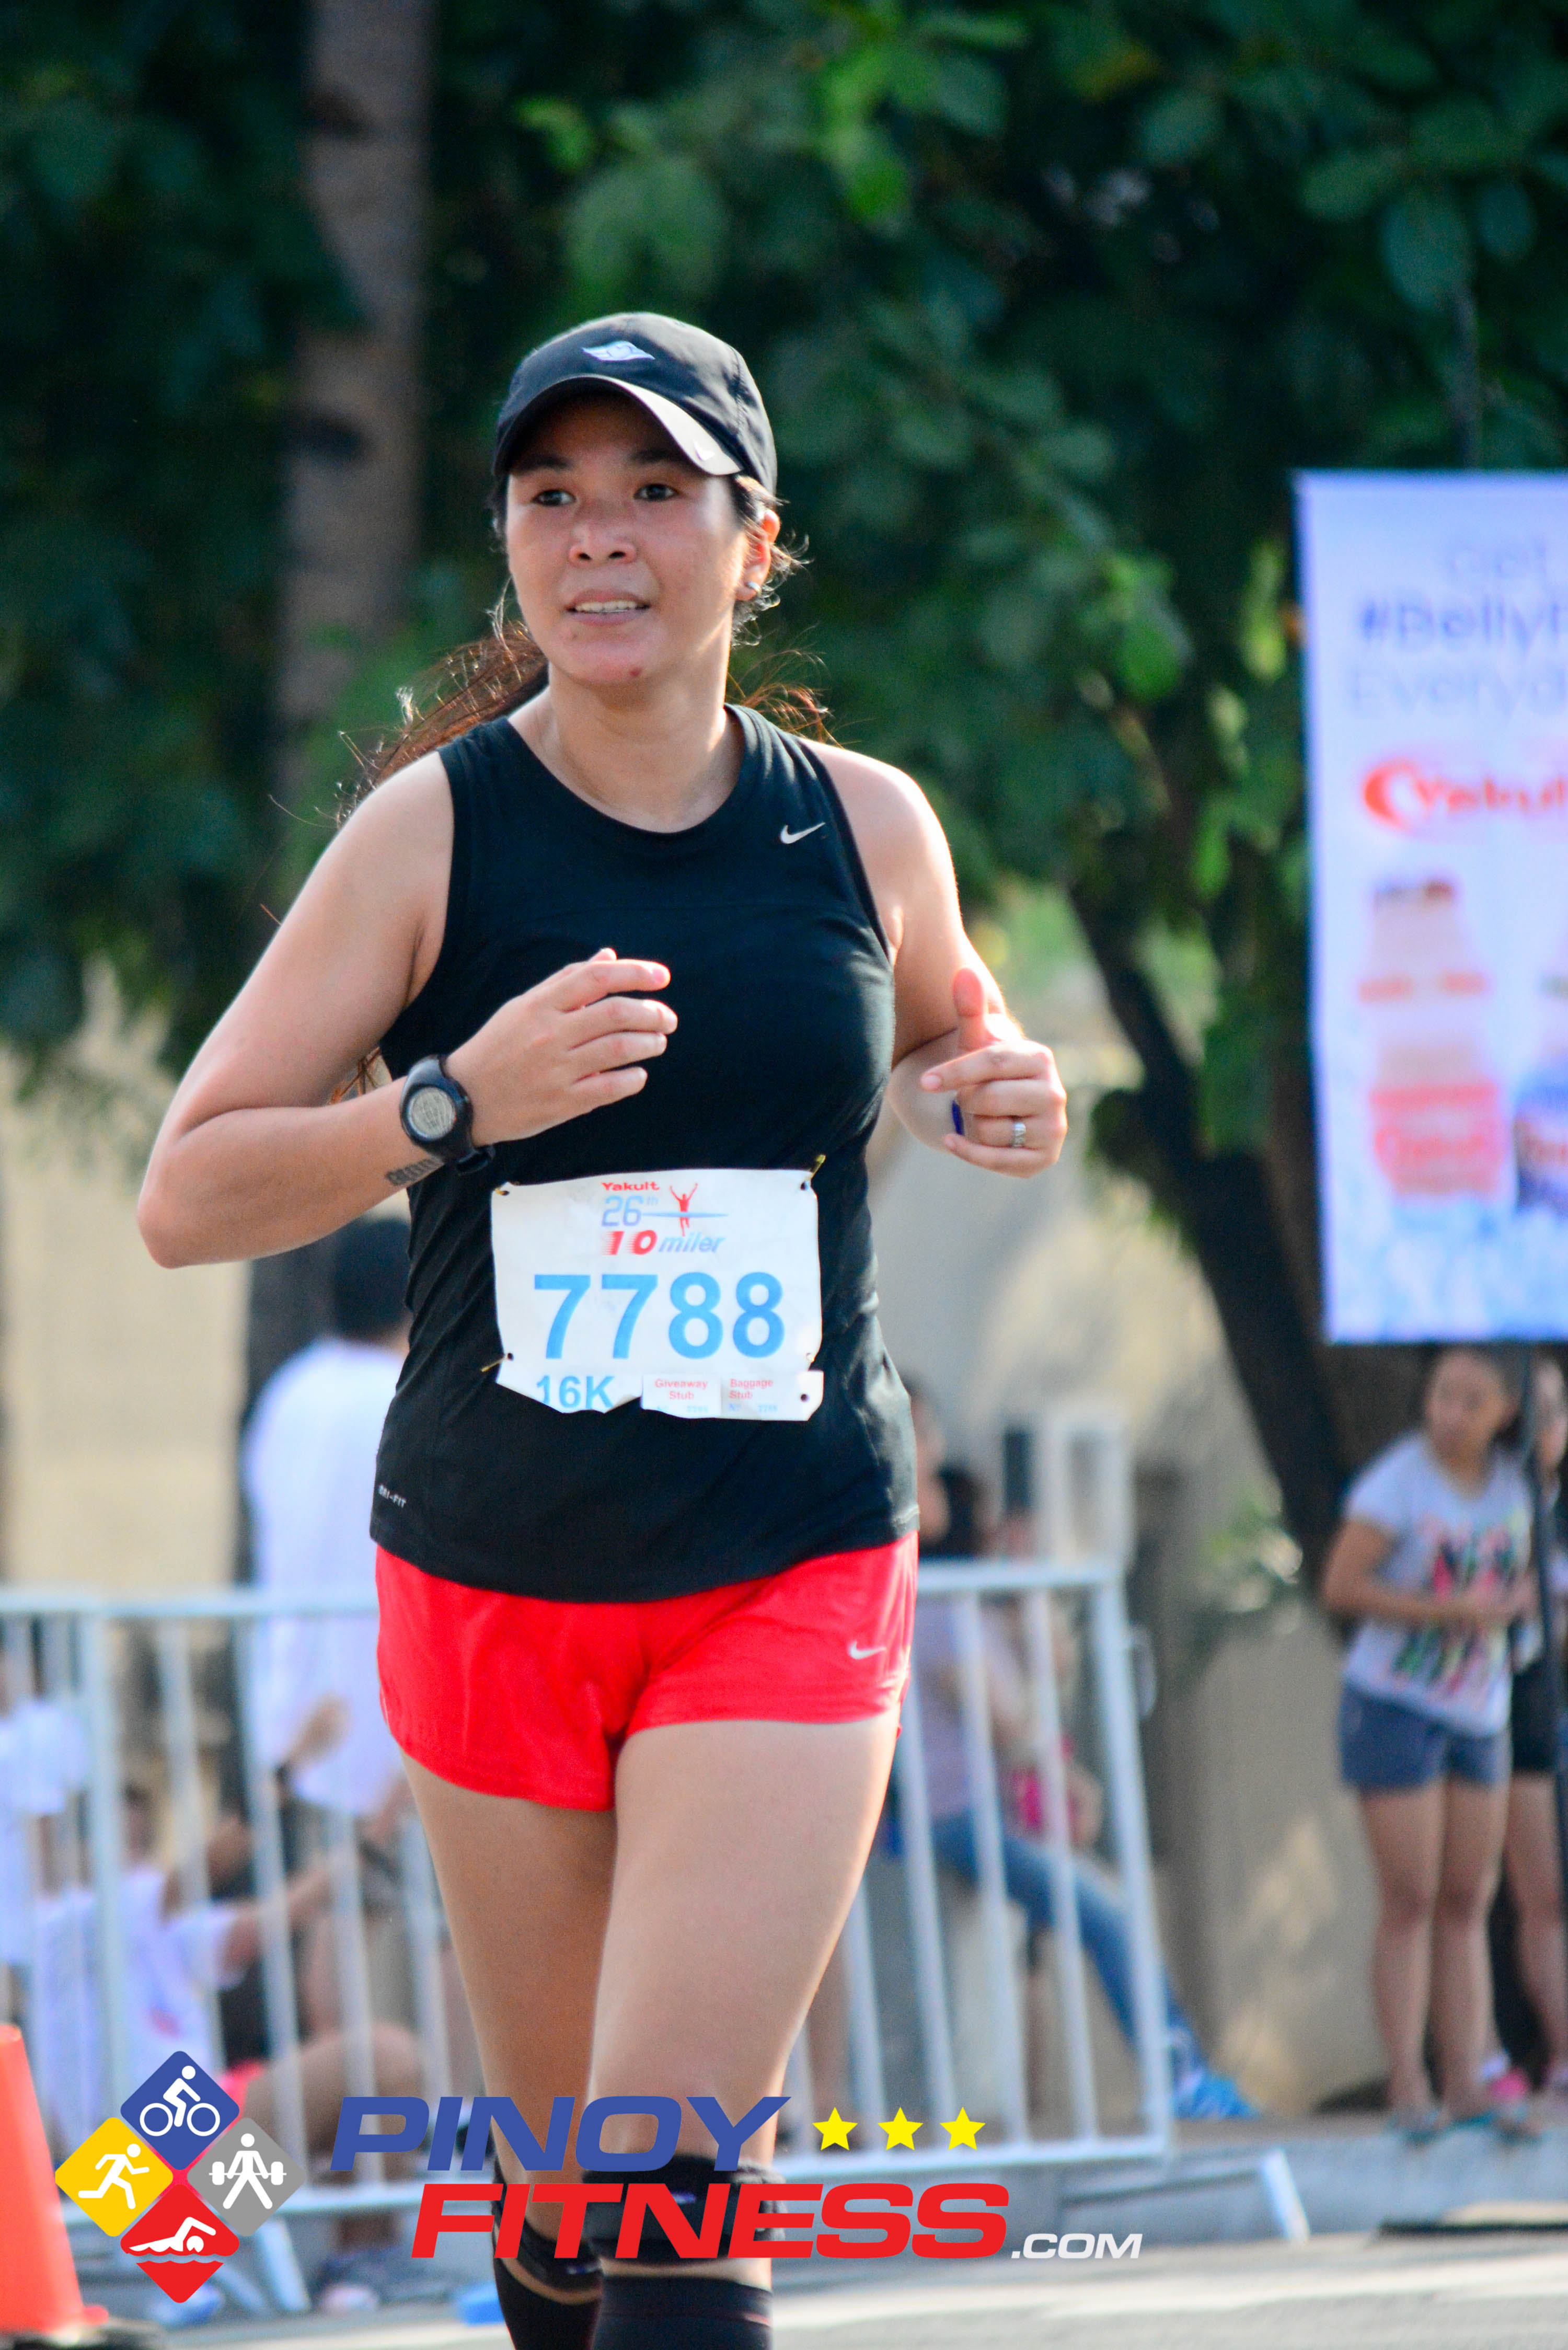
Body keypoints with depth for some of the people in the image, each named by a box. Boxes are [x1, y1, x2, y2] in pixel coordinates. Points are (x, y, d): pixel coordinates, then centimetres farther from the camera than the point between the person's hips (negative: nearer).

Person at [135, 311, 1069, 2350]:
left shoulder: (864, 828, 1)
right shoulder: (435, 831, -5)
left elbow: (942, 1037, 24)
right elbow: (184, 1197, -7)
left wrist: (993, 1096, 0)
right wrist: (457, 1101, -23)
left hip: (796, 1578, 0)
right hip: (493, 1584, 0)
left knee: (674, 2166, -15)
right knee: (565, 2184, 9)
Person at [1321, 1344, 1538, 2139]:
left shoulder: (1509, 1484, 6)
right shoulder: (1398, 1483, -12)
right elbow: (1342, 1587, -16)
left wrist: (1514, 1602, -4)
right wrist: (1448, 1611, -21)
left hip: (1479, 1713, 6)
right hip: (1395, 1706, -6)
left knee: (1468, 1903, 5)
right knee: (1410, 1903, -8)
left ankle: (1465, 2083, 7)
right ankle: (1408, 2088, -6)